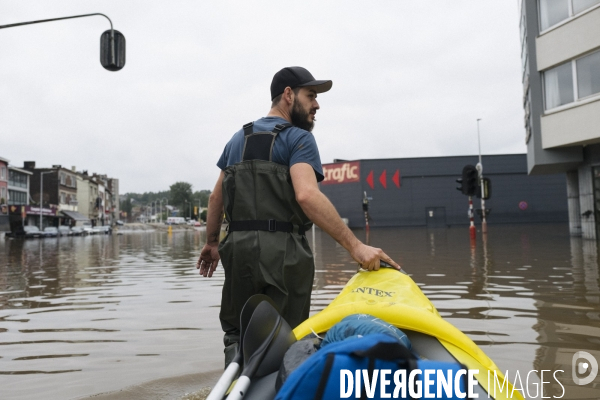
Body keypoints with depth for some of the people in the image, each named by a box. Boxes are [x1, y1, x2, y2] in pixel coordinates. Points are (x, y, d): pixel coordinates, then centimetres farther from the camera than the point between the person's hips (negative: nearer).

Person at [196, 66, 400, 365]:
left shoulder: (239, 138, 16)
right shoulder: (298, 138, -5)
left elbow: (216, 197, 17)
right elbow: (307, 195, -23)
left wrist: (212, 243, 27)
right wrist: (355, 246, -25)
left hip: (238, 248, 6)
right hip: (283, 251, -5)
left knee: (236, 335, 17)